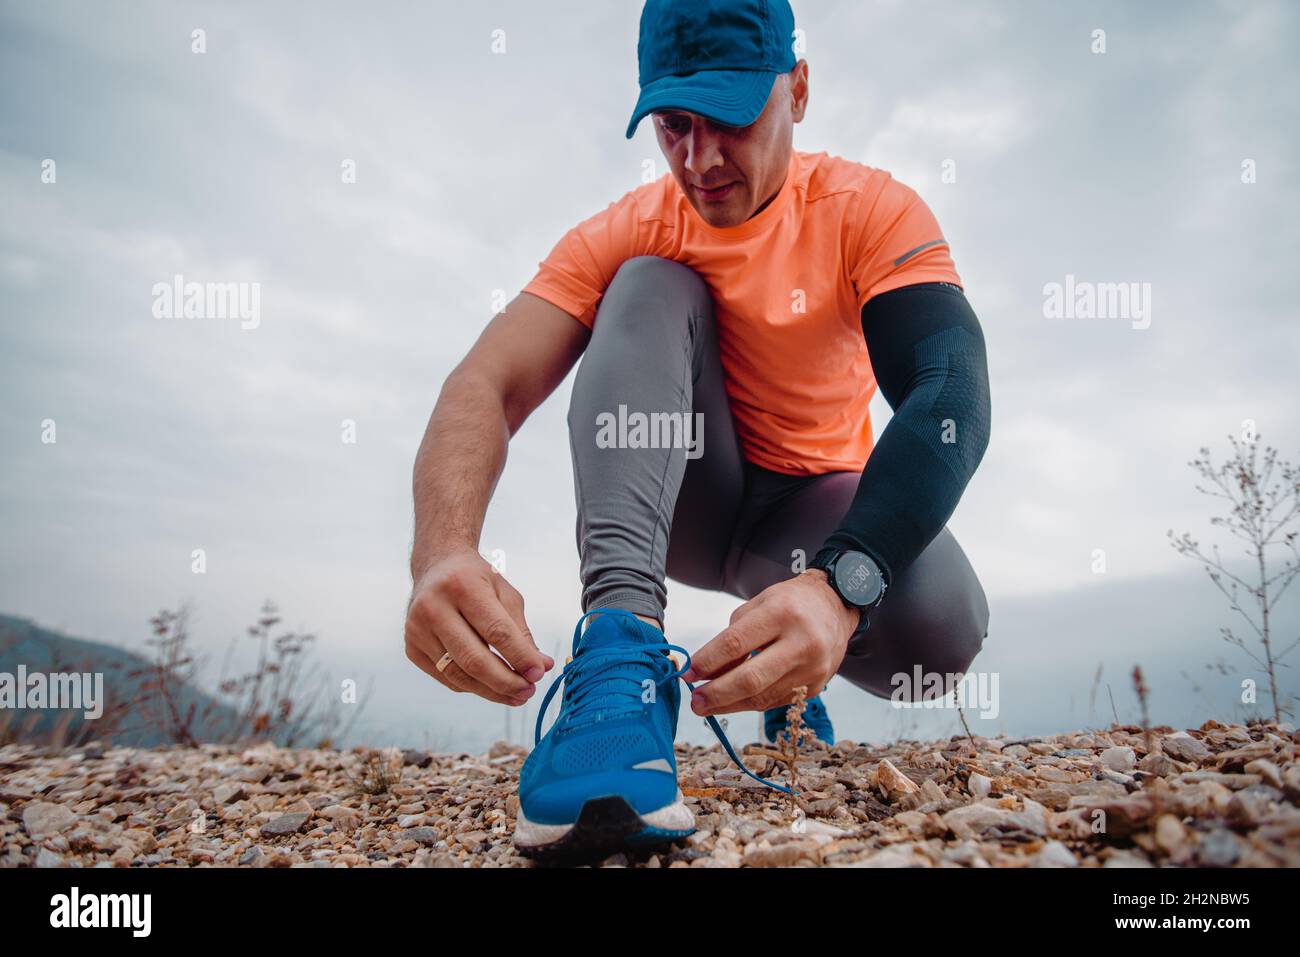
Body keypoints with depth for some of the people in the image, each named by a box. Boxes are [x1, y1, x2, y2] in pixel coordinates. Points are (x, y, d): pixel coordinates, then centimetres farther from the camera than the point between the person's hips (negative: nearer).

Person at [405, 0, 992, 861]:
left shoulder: (871, 211, -14)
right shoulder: (626, 237, -11)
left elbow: (952, 398, -30)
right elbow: (487, 385, -25)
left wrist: (839, 584, -49)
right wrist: (444, 552, -48)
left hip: (816, 508, 0)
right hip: (681, 499, 1)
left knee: (942, 627, -33)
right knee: (652, 287, -23)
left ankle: (791, 677, 6)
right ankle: (623, 649, -40)